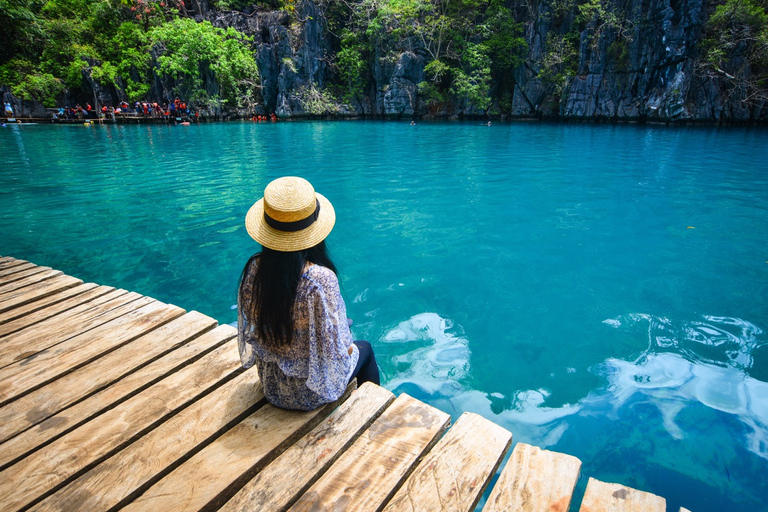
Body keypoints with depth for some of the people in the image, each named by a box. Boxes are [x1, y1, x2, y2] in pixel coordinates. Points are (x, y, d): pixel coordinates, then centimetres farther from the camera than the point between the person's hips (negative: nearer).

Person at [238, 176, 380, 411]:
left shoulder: (253, 269, -18)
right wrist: (346, 347, -1)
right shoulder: (320, 279, -34)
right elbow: (332, 349, -25)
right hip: (313, 394, -5)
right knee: (364, 349, 24)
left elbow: (250, 330, -4)